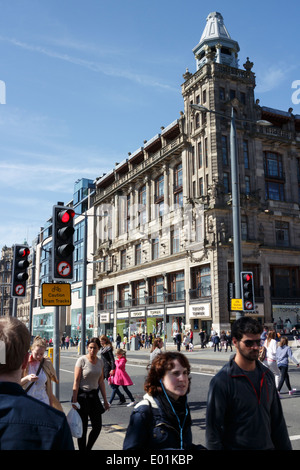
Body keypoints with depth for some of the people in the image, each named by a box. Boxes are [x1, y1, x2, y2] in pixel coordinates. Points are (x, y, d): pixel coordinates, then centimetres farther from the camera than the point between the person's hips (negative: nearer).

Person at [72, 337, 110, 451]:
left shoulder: (100, 361, 5)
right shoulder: (82, 360, -11)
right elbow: (76, 381, -12)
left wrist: (105, 400, 12)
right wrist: (74, 400, -16)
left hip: (94, 395, 5)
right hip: (82, 395, -5)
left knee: (98, 426, 4)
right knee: (83, 428, 1)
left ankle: (88, 448, 25)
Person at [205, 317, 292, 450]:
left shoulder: (268, 375, 3)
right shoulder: (221, 380, -17)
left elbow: (277, 419, 11)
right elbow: (213, 428, -14)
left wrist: (285, 447, 9)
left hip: (268, 446, 6)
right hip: (235, 446, -5)